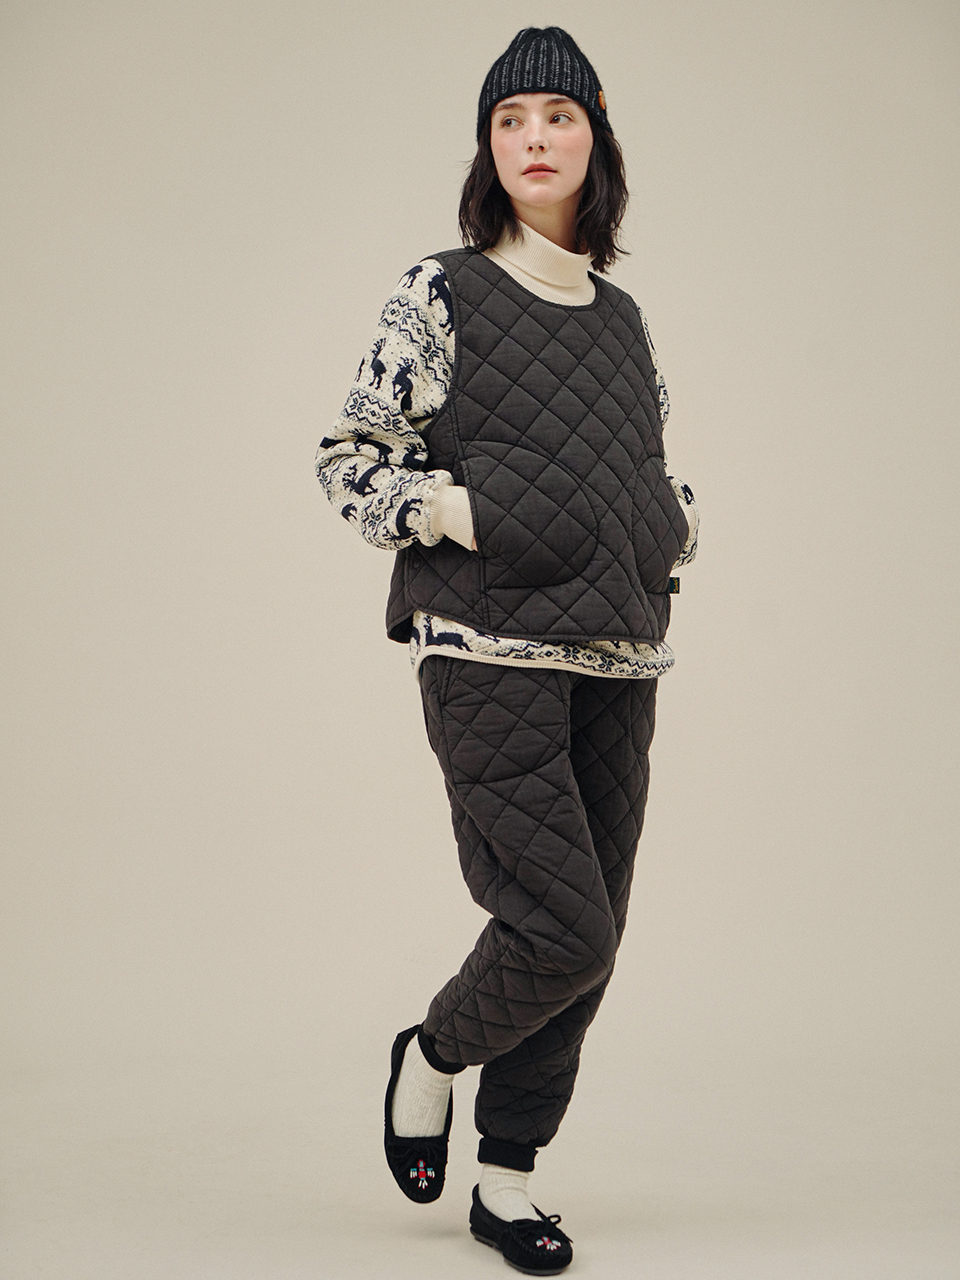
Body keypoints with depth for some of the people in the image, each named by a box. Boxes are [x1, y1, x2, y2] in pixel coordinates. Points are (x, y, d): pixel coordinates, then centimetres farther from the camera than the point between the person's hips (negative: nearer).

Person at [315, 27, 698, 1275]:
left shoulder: (623, 319, 14)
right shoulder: (441, 295, 0)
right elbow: (347, 457, 1)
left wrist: (678, 526, 5)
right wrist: (447, 510, -14)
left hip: (617, 659, 6)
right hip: (490, 654, -5)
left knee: (587, 943, 6)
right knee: (561, 929, -13)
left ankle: (509, 1177, 21)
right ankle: (431, 1055, 18)